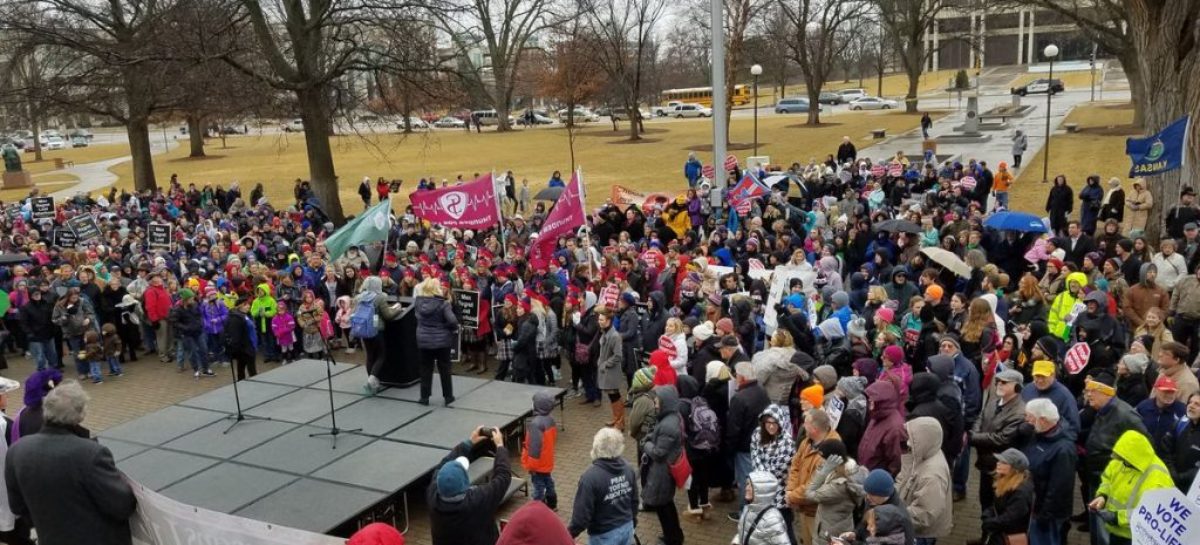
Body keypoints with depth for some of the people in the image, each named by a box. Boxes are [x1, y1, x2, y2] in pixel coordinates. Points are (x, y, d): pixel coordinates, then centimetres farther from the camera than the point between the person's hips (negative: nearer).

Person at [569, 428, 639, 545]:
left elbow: (582, 513, -22)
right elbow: (634, 500, 7)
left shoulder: (591, 477, -27)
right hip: (627, 528, 6)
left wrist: (570, 534, -7)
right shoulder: (627, 468, -5)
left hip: (604, 535, -6)